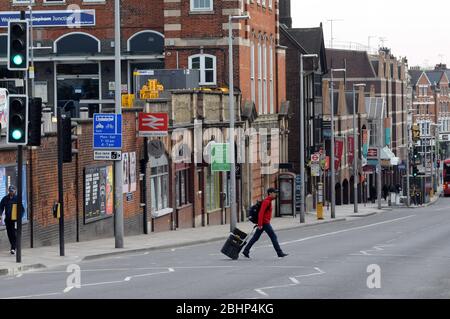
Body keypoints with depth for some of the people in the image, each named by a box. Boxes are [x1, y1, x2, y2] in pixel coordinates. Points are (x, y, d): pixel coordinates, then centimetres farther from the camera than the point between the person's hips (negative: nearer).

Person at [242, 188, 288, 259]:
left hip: (263, 223, 10)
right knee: (274, 236, -5)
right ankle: (280, 253, -2)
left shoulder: (268, 201, 17)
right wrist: (260, 224, -25)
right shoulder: (266, 201, -15)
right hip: (265, 223, -10)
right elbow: (261, 212, -22)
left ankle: (246, 251, 10)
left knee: (255, 237, 10)